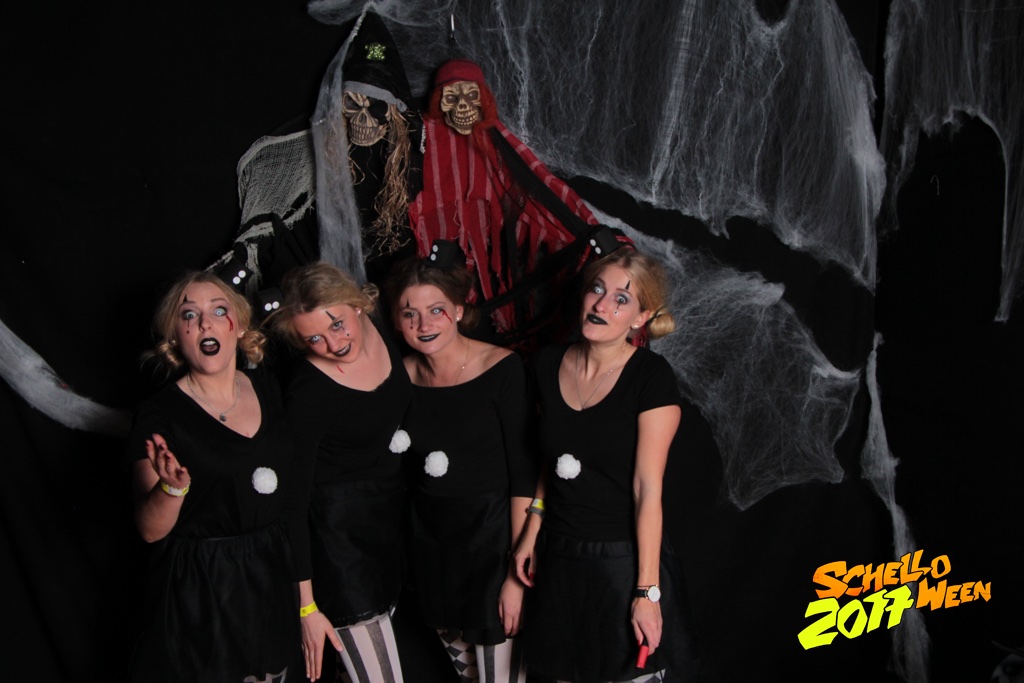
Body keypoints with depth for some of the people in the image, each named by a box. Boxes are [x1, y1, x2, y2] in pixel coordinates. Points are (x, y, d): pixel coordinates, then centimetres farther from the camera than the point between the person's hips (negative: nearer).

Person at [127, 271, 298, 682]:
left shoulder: (270, 393, 1)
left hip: (271, 578, 5)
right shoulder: (159, 415, -13)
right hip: (199, 590, -4)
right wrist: (173, 487, -31)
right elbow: (151, 530, -12)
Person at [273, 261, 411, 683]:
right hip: (340, 532, -6)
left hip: (395, 516, 6)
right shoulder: (307, 393, -23)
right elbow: (292, 499, -18)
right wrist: (307, 607, -18)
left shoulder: (391, 334, -7)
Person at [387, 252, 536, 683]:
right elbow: (405, 465, 8)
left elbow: (523, 474, -16)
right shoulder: (404, 375, -2)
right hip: (429, 538, 5)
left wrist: (518, 571, -17)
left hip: (490, 536, -4)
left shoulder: (501, 368, -16)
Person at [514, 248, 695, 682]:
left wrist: (648, 591, -16)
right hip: (558, 555, 5)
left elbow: (648, 490, -18)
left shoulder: (651, 378, -15)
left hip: (621, 559, -5)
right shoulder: (548, 365, 1)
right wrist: (531, 533, 10)